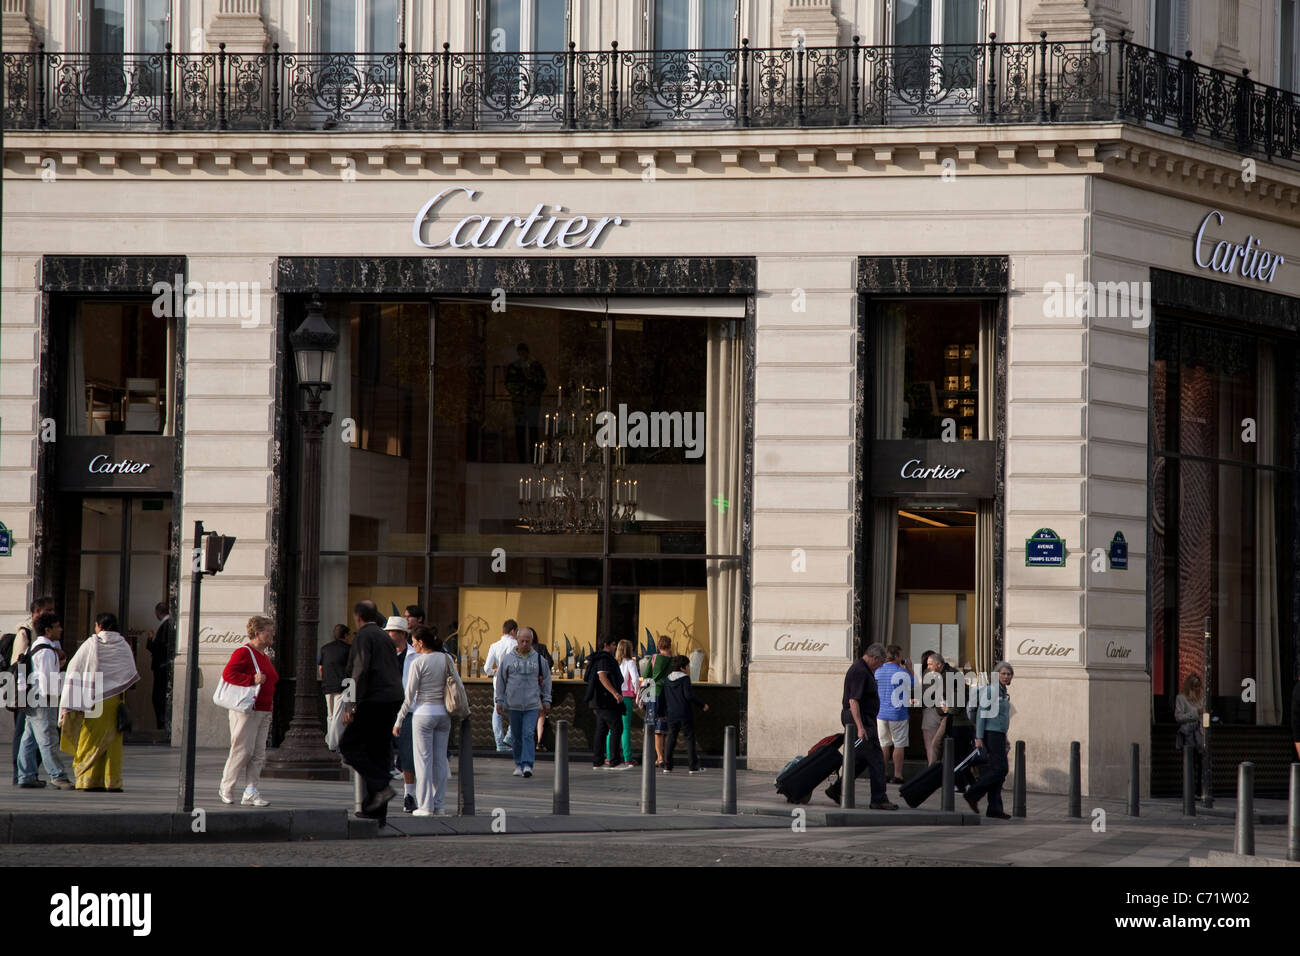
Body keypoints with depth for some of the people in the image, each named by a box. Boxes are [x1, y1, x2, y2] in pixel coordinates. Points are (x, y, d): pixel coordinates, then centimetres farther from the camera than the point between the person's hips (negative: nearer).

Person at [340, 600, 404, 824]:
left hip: (373, 701, -8)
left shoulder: (363, 637, -6)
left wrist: (351, 706, -18)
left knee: (348, 746, -3)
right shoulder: (385, 638, 19)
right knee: (377, 753, 9)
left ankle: (380, 788, -16)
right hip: (393, 699, 8)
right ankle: (376, 813, 8)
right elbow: (397, 671, 21)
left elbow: (360, 671, -16)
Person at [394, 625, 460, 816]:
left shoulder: (418, 662, -11)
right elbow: (460, 687, 5)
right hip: (443, 714, 5)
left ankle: (425, 806, -1)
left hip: (423, 712, -5)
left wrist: (398, 721, -2)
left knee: (423, 760, 0)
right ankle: (440, 805, 11)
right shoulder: (447, 659, 4)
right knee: (440, 759, 10)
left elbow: (408, 696, -9)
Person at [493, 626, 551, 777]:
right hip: (513, 705, 1)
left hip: (532, 704, -1)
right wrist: (499, 701, 5)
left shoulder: (538, 659, 4)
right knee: (516, 737, 7)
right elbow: (500, 680, 8)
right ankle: (519, 765, 18)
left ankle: (527, 765, -16)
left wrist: (546, 700, 10)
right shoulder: (508, 659, 3)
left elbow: (546, 680, 12)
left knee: (528, 735, -13)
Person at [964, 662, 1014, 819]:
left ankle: (995, 809, 6)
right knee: (999, 768, -13)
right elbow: (982, 714, -13)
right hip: (991, 734, -9)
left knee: (999, 771, 6)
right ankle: (972, 794, -4)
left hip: (999, 735, 9)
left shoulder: (1004, 693, 17)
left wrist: (1005, 739, 23)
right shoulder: (990, 690, -10)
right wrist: (979, 737, -18)